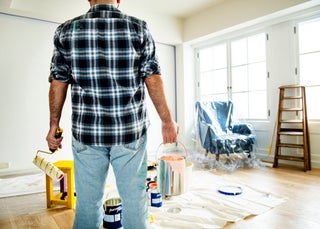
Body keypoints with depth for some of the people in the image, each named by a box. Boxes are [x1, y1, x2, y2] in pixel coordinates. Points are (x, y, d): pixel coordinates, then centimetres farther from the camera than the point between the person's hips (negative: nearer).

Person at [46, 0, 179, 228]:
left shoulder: (66, 30, 4)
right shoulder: (139, 28, 1)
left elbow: (58, 83, 4)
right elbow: (153, 80, -4)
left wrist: (54, 125, 13)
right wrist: (167, 121, 2)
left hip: (86, 131, 2)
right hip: (131, 130, -1)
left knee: (88, 201, 14)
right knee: (135, 198, 11)